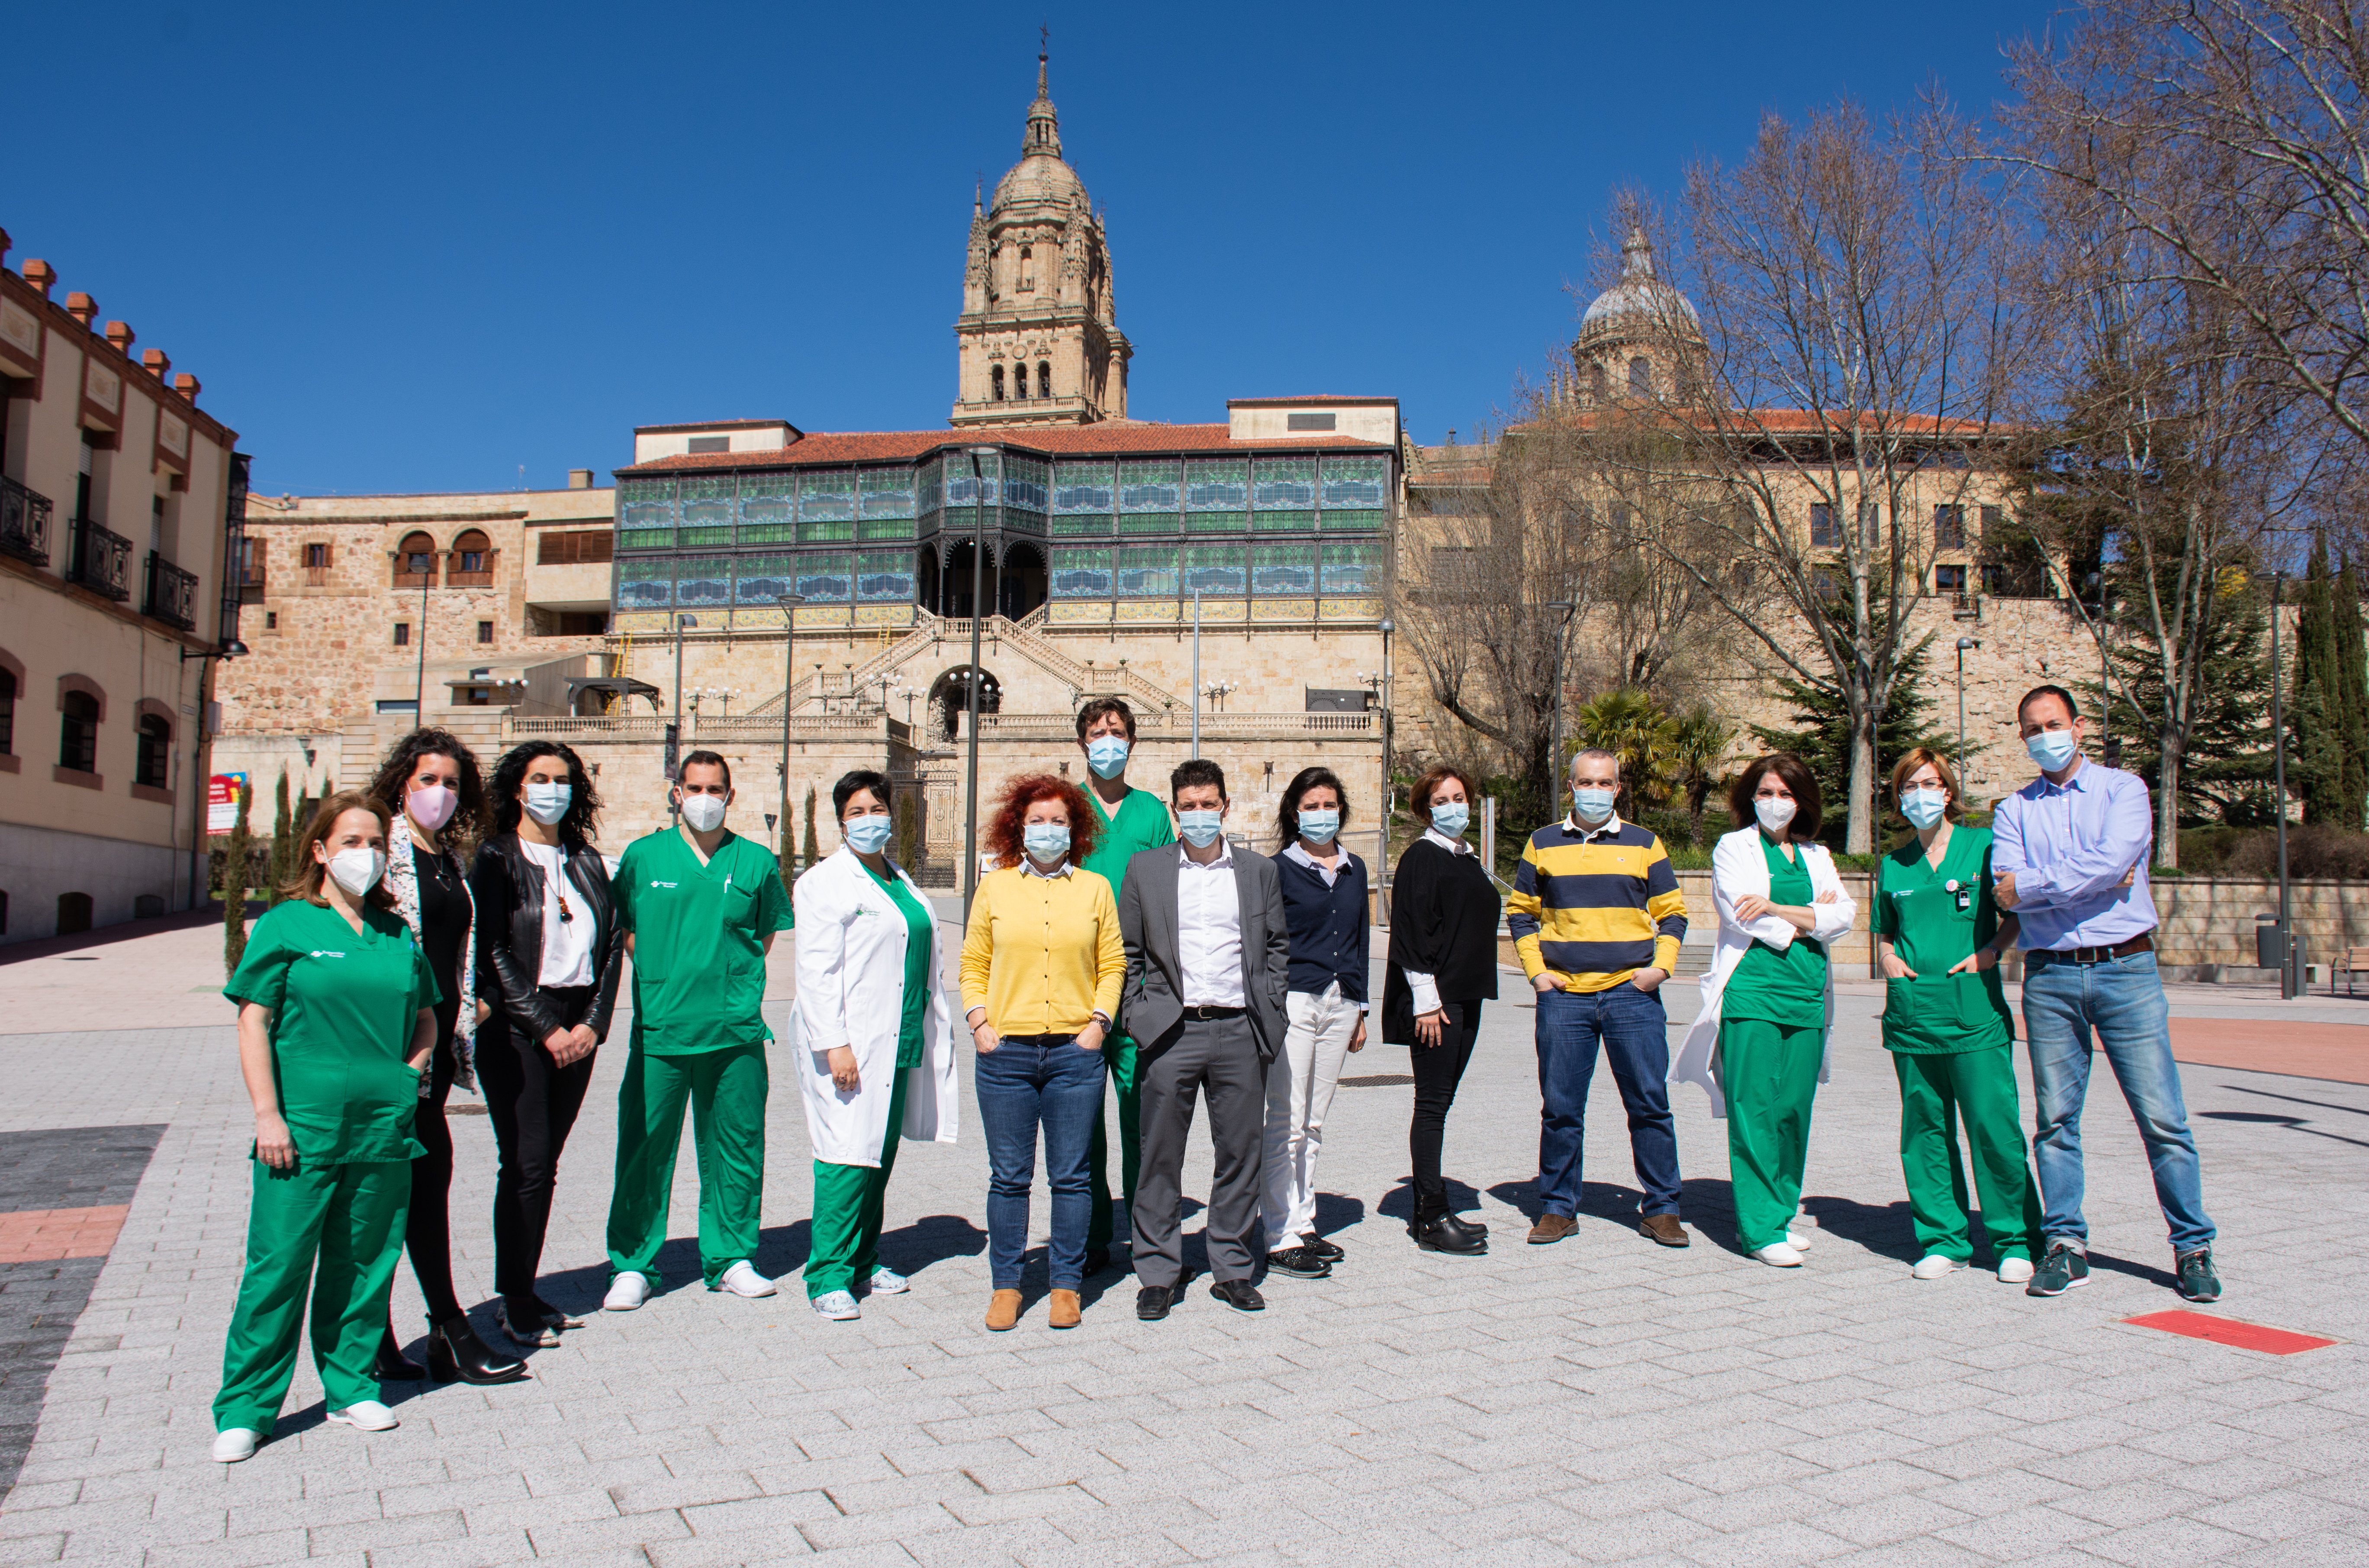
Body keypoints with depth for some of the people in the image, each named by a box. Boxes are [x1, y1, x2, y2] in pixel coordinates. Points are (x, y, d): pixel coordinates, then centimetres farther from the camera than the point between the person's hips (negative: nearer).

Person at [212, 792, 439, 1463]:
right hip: (302, 1129, -4)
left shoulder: (397, 933, 12)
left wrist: (409, 1075, 6)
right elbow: (254, 1023, -4)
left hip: (383, 1130, 4)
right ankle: (245, 1408, 12)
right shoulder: (286, 924, -1)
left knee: (365, 1263, 11)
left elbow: (425, 1018, 22)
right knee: (279, 1264, -1)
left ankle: (351, 1386, 24)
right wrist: (267, 1113, -10)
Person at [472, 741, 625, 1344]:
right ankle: (516, 1304, 4)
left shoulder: (586, 860, 13)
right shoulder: (497, 859, -1)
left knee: (544, 1164, 9)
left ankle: (525, 1293, 18)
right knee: (525, 1164, -6)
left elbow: (612, 944, 10)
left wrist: (594, 1022, -2)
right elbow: (494, 954, -8)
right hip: (516, 1029, -5)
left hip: (578, 1028, 5)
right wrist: (546, 1028, -12)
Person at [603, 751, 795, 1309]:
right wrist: (658, 977, 5)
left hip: (736, 1030, 1)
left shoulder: (756, 862, 6)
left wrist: (735, 978, 7)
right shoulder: (643, 856, 5)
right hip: (660, 1027, -1)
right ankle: (632, 1265, 16)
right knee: (644, 1147, 2)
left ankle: (731, 1258, 21)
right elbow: (620, 924, 14)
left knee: (736, 1148, 7)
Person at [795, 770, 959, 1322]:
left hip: (901, 1044, 7)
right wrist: (835, 1044, -19)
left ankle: (863, 1262, 22)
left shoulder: (901, 882, 18)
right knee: (849, 1157, -9)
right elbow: (816, 972, -12)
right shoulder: (824, 883, -5)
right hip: (852, 1046, -7)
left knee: (882, 1153, 11)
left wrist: (932, 1031, 16)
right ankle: (827, 1276, -1)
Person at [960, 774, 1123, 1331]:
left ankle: (1066, 1285, 17)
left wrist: (1100, 1021, -2)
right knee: (1009, 1177, 5)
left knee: (1070, 1176, 4)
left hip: (1075, 1053, 0)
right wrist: (978, 1020, -2)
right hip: (1006, 1053, 0)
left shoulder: (1095, 889, 9)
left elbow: (1112, 965, 10)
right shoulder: (995, 888, 9)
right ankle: (1005, 1286, 17)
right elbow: (973, 964, 11)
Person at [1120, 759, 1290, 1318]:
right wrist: (1138, 1011, 1)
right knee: (1161, 1156, 3)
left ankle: (1232, 1269, 20)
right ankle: (1158, 1273, 15)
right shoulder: (1145, 869, 6)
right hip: (1173, 1030, -1)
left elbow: (1278, 945, 14)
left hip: (1240, 1031, 1)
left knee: (1240, 1154, 7)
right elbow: (1127, 951, 9)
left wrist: (1271, 1009, 5)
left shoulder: (1259, 871, 10)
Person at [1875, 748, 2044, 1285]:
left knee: (1994, 1127, -5)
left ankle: (2016, 1241, 8)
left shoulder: (1983, 846, 5)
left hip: (1974, 1009, -3)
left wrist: (1990, 952, -7)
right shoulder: (1894, 865, 14)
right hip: (1911, 1011, 3)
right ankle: (1944, 1240, 15)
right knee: (1925, 1130, 6)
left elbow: (2018, 913, 8)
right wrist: (1889, 959, 3)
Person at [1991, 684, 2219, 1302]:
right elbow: (2007, 892, -3)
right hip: (2050, 977, 2)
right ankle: (2066, 1245, 11)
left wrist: (2034, 885, -7)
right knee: (2055, 1118, 3)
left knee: (2162, 1117, -1)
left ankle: (2193, 1248, 10)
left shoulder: (2123, 788, 6)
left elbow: (2112, 861, -12)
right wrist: (2095, 880, -8)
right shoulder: (2013, 810, 12)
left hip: (2126, 969, -2)